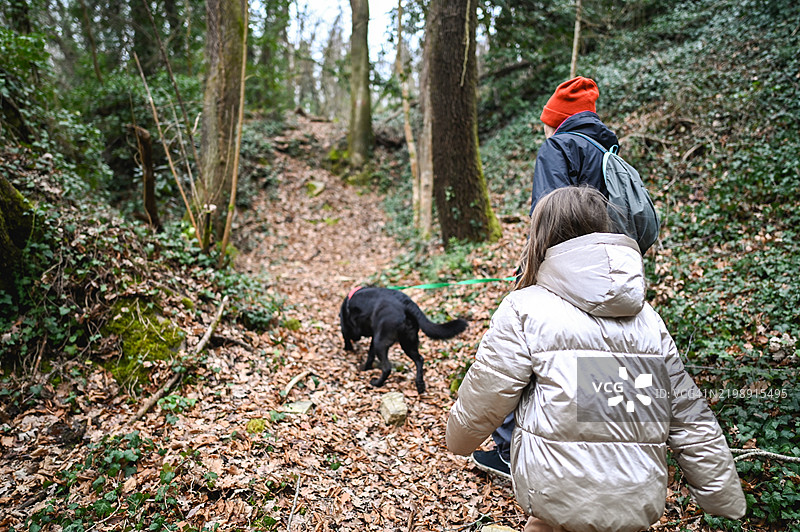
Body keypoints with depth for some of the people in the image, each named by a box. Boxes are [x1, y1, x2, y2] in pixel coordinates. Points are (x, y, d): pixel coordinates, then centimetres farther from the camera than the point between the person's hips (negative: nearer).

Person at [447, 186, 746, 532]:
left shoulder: (525, 309, -7)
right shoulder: (649, 319, 7)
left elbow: (482, 402, -2)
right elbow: (691, 422, 10)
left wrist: (459, 439, 19)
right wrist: (728, 504, 21)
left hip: (561, 499, -5)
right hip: (643, 504, 5)